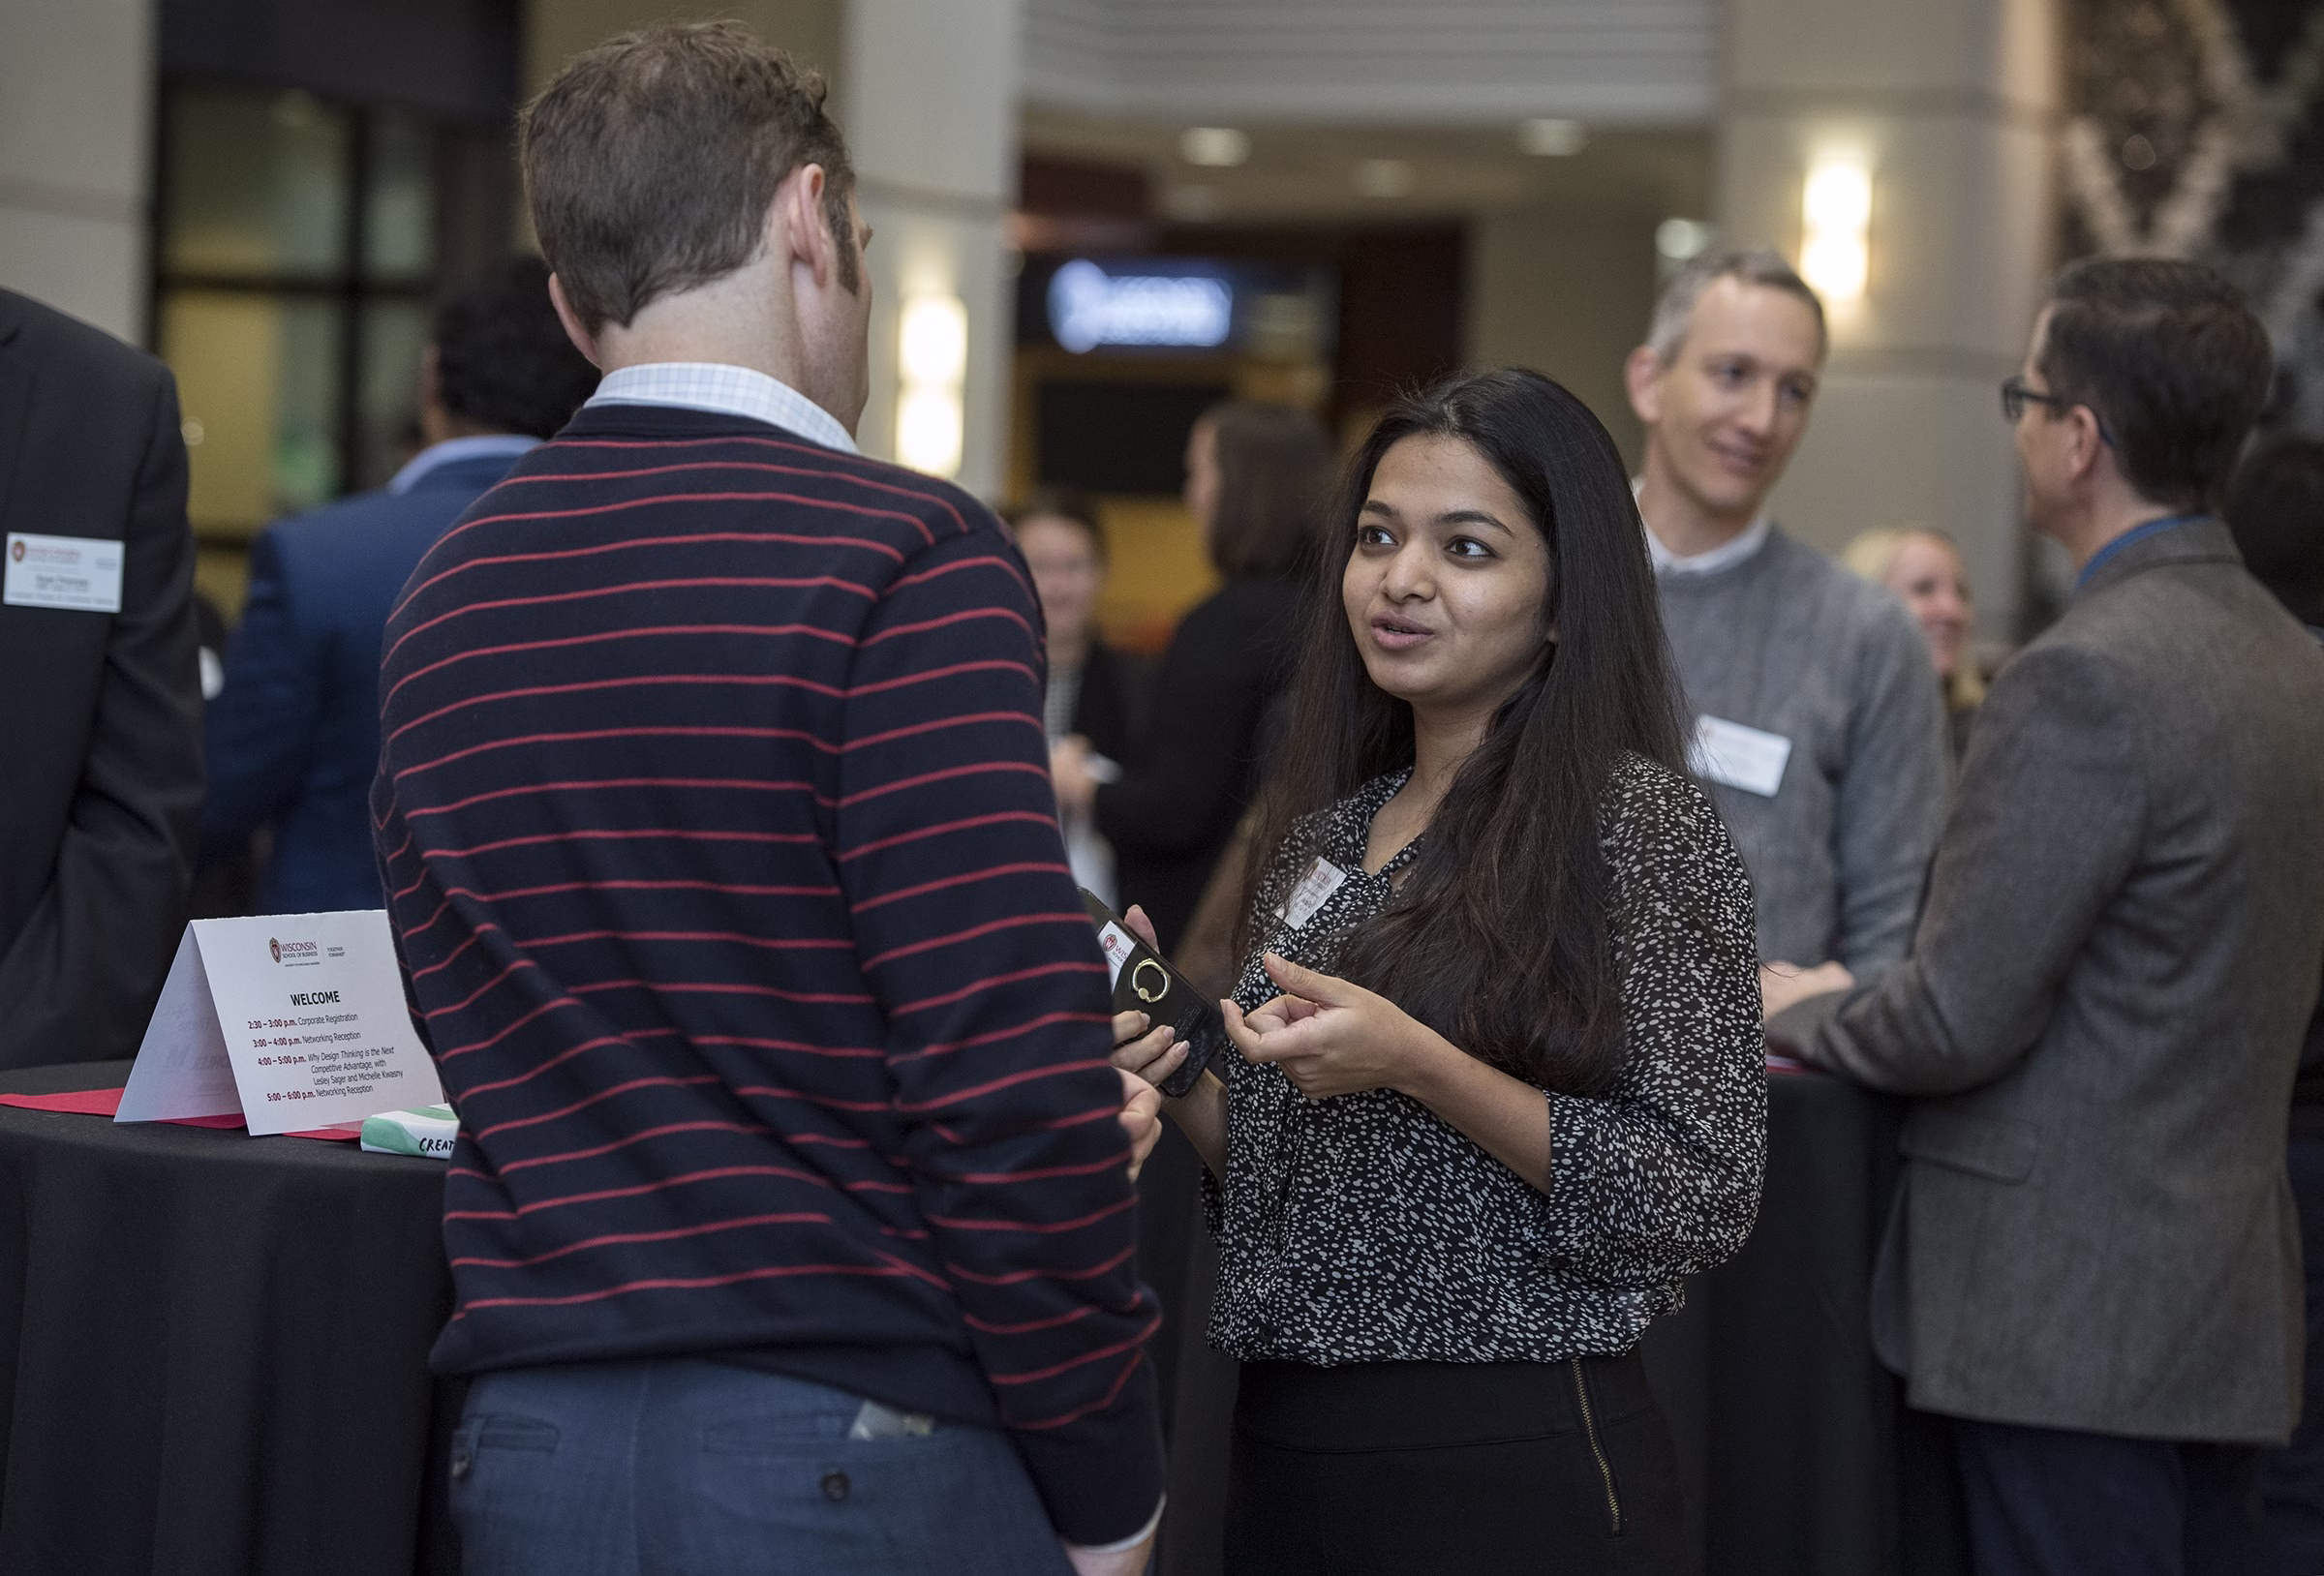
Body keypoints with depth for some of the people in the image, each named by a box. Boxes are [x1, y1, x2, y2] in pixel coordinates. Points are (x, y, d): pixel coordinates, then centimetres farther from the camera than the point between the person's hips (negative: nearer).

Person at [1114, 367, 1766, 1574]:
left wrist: (1417, 1069, -22)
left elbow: (1706, 1197, -14)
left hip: (1517, 1471, -6)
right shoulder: (1322, 836, 9)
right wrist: (1175, 1077, -3)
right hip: (1286, 1458, 6)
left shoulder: (1639, 821, -9)